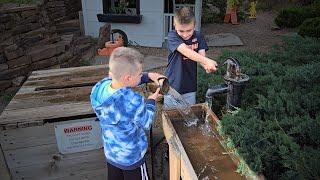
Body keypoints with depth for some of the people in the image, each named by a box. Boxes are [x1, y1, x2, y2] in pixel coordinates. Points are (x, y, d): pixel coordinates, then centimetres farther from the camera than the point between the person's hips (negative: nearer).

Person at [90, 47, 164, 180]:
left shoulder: (100, 87, -18)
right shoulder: (134, 103, -38)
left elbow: (123, 82, 2)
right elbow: (146, 124, -17)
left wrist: (148, 76, -4)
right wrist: (151, 101, -3)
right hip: (131, 158, -5)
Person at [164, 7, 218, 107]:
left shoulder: (198, 37, -1)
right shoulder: (172, 36, -14)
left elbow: (201, 56, -12)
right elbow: (186, 52, -29)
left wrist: (207, 67, -35)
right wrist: (207, 61, -41)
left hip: (190, 88, 3)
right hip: (172, 86, -2)